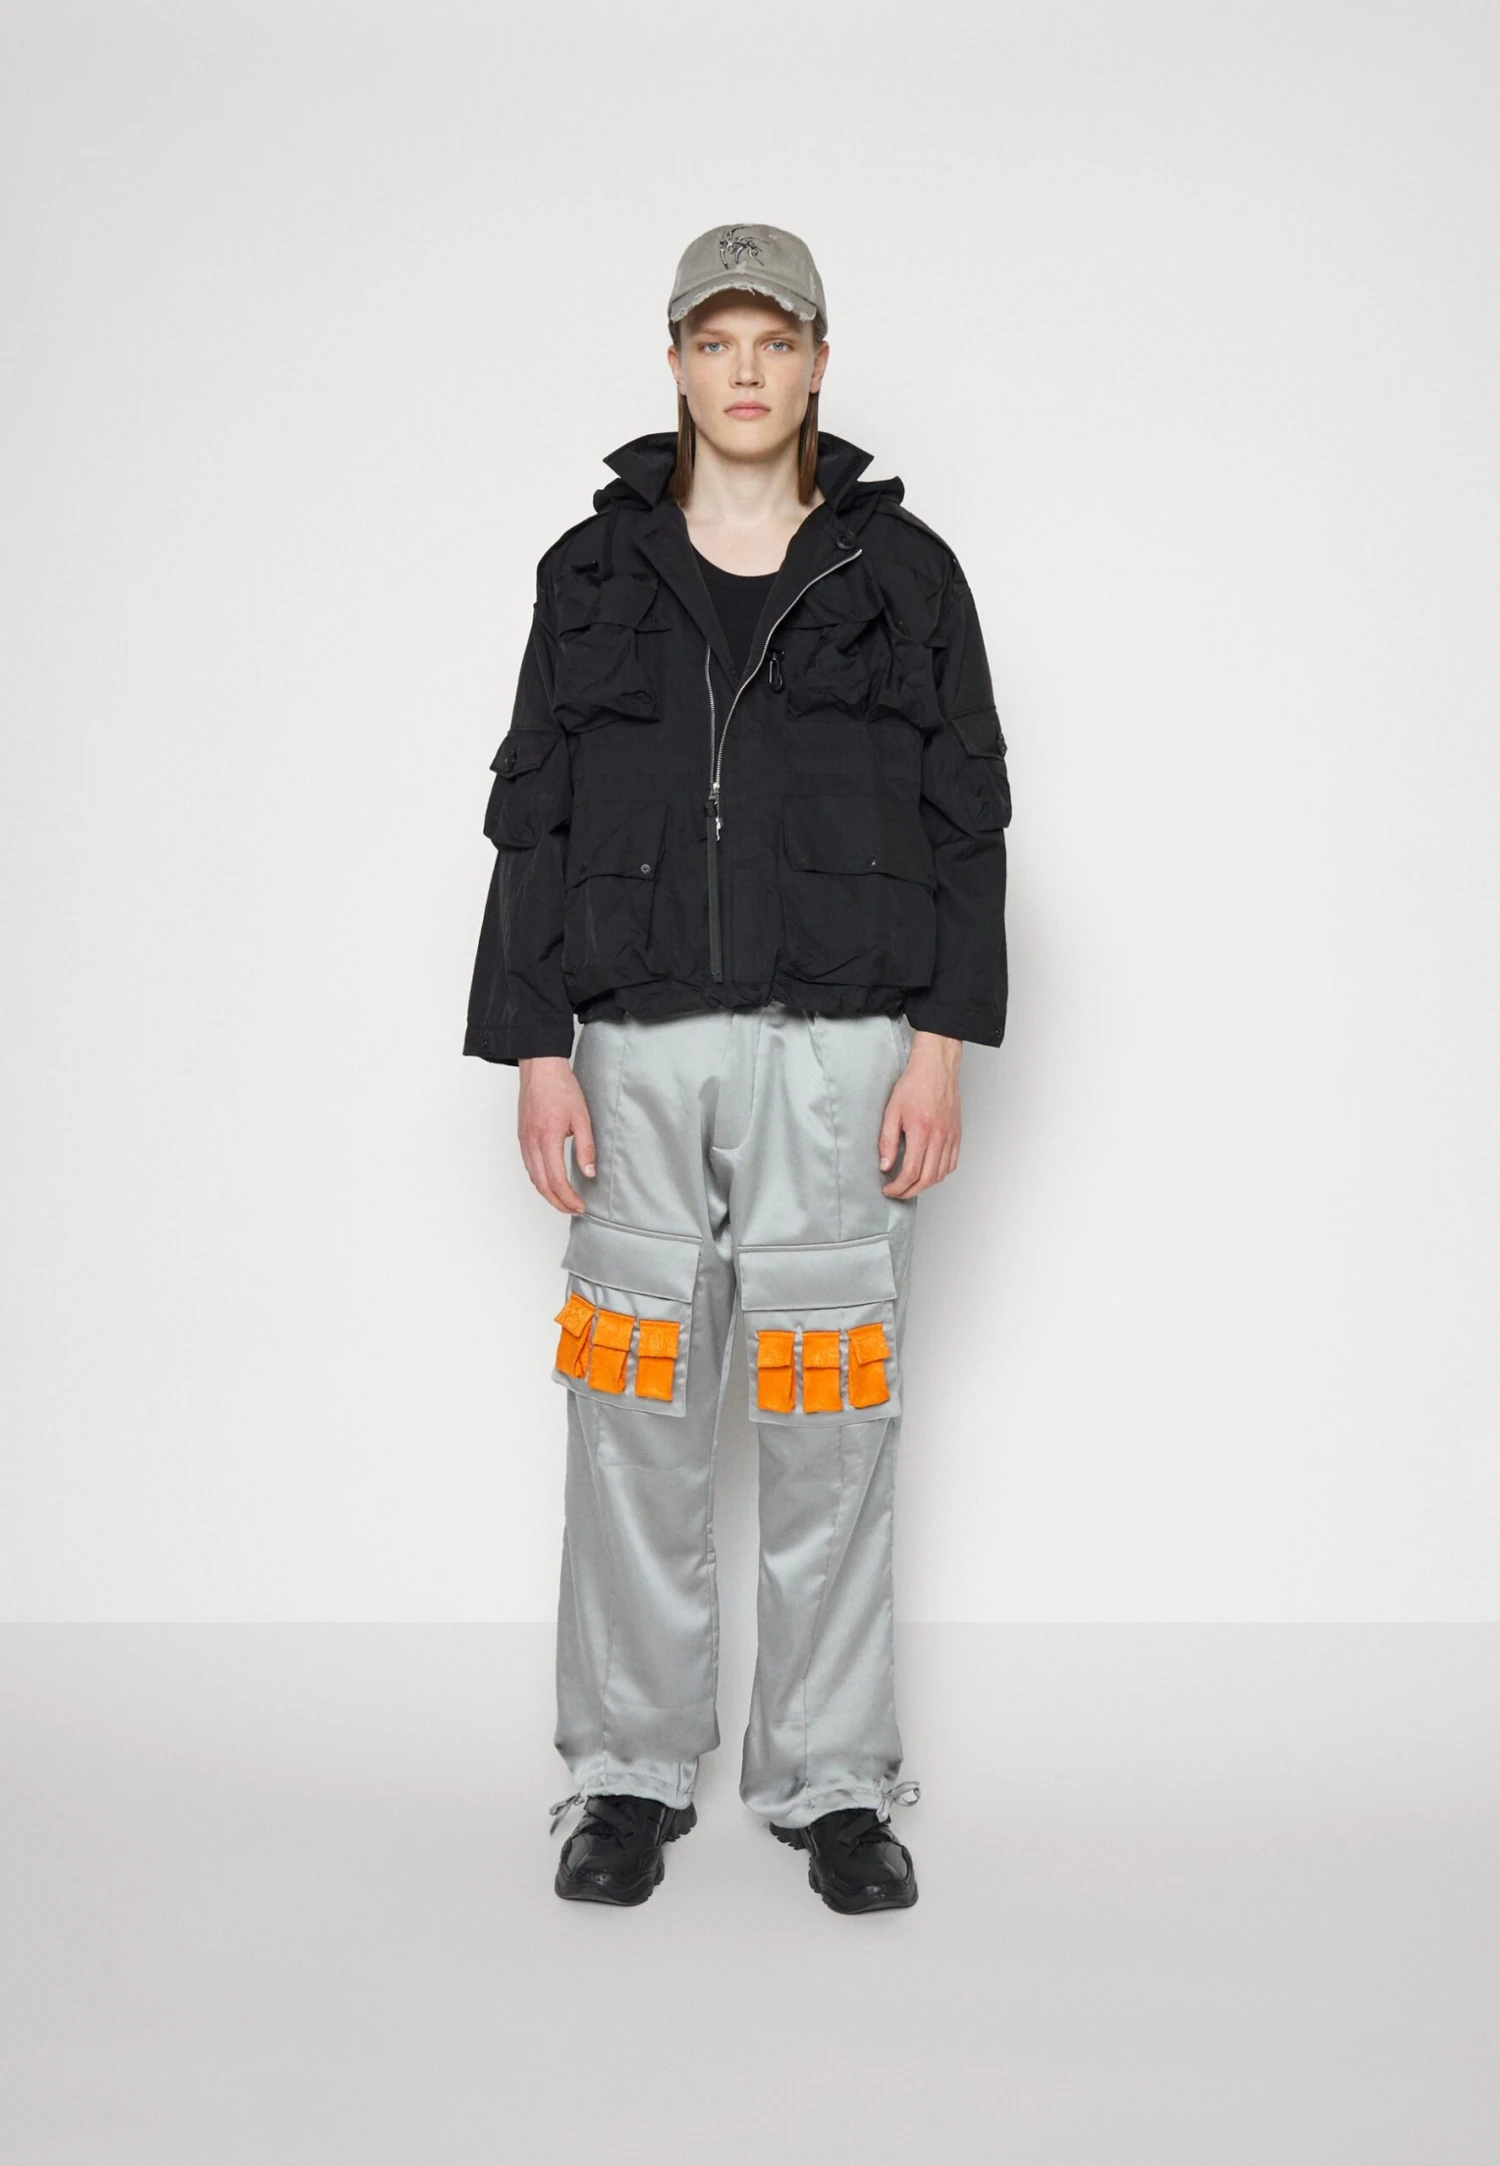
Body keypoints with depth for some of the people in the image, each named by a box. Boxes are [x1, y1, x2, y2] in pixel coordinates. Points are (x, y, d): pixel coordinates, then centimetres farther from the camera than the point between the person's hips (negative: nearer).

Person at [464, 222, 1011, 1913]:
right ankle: (632, 1772, 18)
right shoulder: (594, 571, 9)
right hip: (639, 1038, 1)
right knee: (637, 1406, 4)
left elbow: (965, 815, 4)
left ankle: (830, 1778, 16)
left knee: (829, 1408, 2)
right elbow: (535, 816, 7)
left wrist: (942, 1040, -4)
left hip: (840, 1041, -1)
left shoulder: (900, 569, 6)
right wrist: (534, 1046, 0)